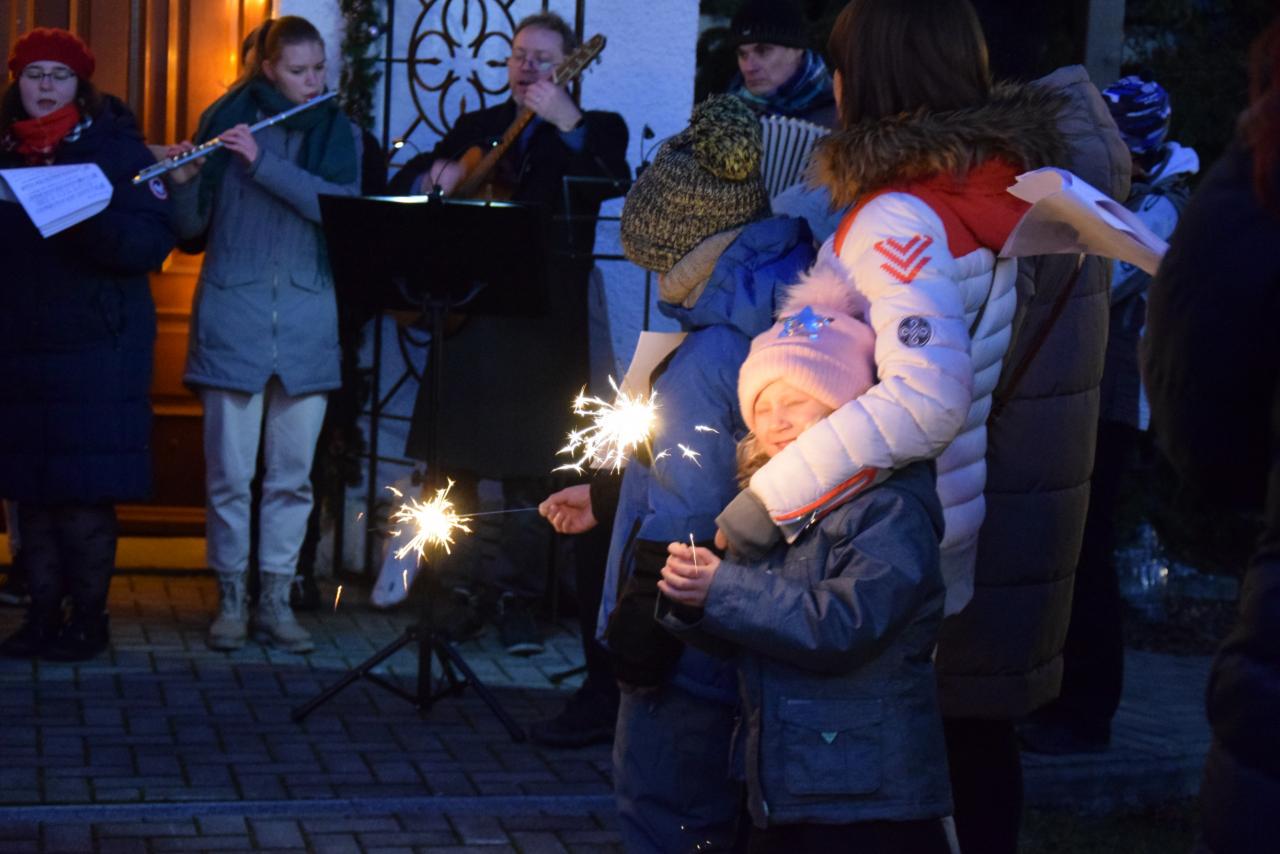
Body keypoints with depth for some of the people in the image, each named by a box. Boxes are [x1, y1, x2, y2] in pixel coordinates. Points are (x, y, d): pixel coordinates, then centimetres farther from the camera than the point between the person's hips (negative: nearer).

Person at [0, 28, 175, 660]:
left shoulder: (115, 146, -1)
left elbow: (152, 242, -11)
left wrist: (85, 219, -26)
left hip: (97, 346, -4)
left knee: (85, 490, -4)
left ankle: (90, 617, 7)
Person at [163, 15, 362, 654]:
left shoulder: (338, 135, 8)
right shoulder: (225, 121, 4)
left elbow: (341, 206, -12)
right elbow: (192, 229, 4)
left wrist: (264, 162, -19)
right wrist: (183, 182, -16)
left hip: (308, 320, 1)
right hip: (233, 316, -1)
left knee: (292, 474, 4)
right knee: (229, 471, 0)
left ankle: (276, 599, 13)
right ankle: (231, 598, 11)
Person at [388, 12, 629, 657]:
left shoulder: (595, 131, 5)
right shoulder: (476, 128, 16)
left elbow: (612, 182, -18)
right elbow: (398, 188, 13)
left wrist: (568, 123, -30)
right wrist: (433, 175, -8)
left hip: (544, 328, -3)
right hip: (470, 316, 4)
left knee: (528, 471, -1)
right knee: (460, 463, 6)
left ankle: (516, 598, 6)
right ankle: (466, 592, 15)